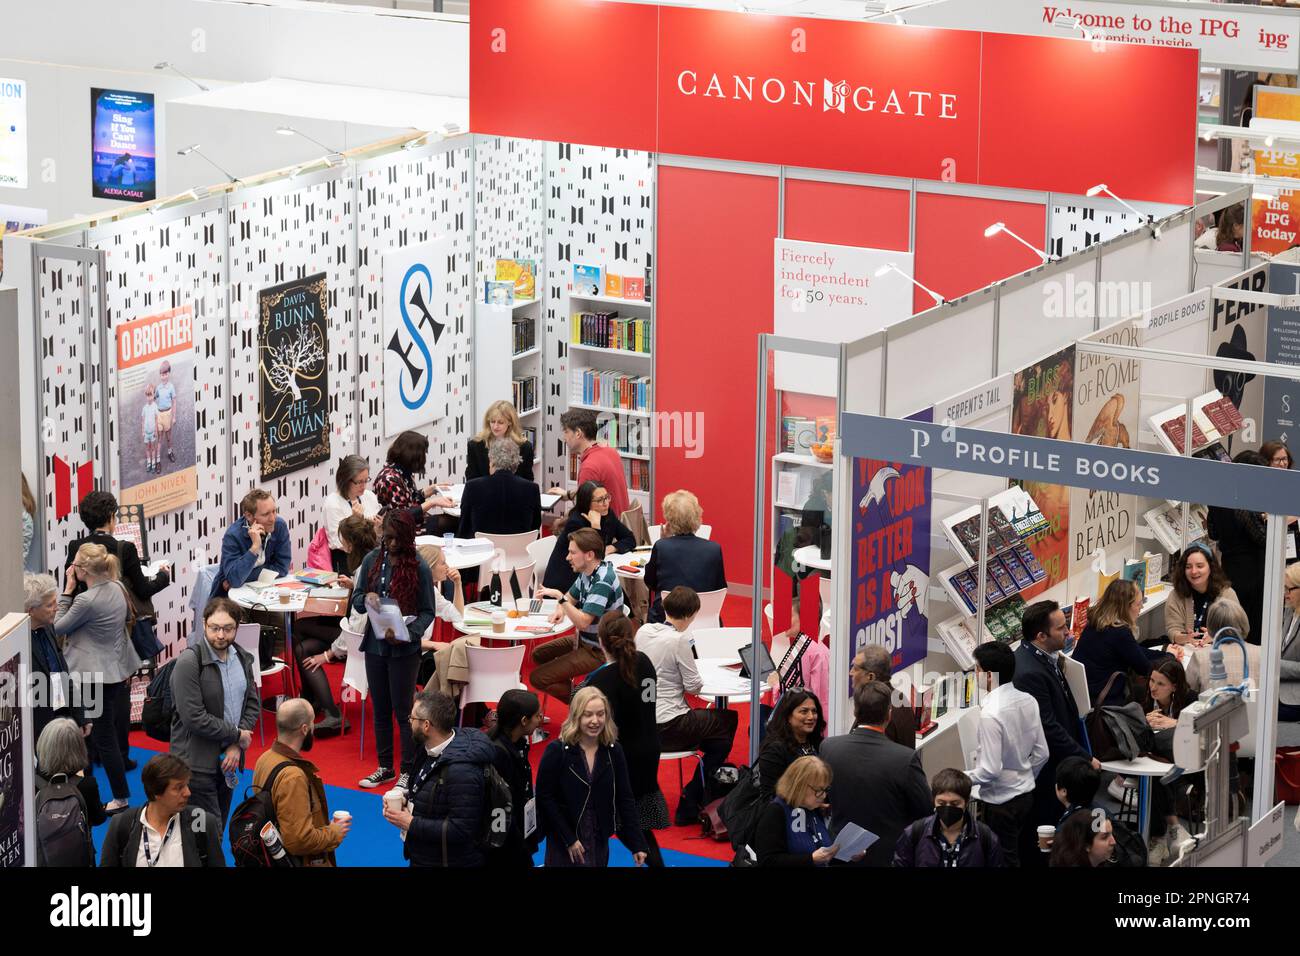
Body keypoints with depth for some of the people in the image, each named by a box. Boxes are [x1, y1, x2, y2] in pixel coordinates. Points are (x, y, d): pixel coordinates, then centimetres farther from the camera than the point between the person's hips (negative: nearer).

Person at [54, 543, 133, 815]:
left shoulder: (86, 600, -25)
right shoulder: (117, 588, 0)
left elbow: (58, 626, -11)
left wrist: (67, 590, -10)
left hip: (96, 676, -8)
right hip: (120, 670, 8)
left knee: (103, 737, 1)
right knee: (118, 731, 21)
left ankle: (120, 797, 5)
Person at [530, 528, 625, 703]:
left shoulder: (602, 582, -27)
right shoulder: (587, 573, 3)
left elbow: (583, 622, -32)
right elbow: (571, 597, 18)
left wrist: (559, 597, -29)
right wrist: (560, 610, -4)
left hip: (599, 651, -10)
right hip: (585, 641, 10)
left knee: (538, 678, -13)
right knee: (539, 655, 21)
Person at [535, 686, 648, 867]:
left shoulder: (613, 751, -1)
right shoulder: (556, 751, -12)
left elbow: (625, 798, 2)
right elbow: (544, 797, -11)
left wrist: (636, 843, -3)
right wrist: (568, 838, -14)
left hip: (599, 840, 4)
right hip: (563, 841, -4)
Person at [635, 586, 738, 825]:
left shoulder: (643, 631, 3)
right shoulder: (679, 640, -17)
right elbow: (693, 686, -13)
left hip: (642, 722, 8)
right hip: (668, 728, -8)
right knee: (729, 721, 12)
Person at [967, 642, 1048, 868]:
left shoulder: (990, 714, -25)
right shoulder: (1028, 701, -2)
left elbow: (990, 770, -24)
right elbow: (1041, 754, 6)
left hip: (1000, 802, -8)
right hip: (1026, 794, 8)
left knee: (1004, 861, 5)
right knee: (1018, 856, 20)